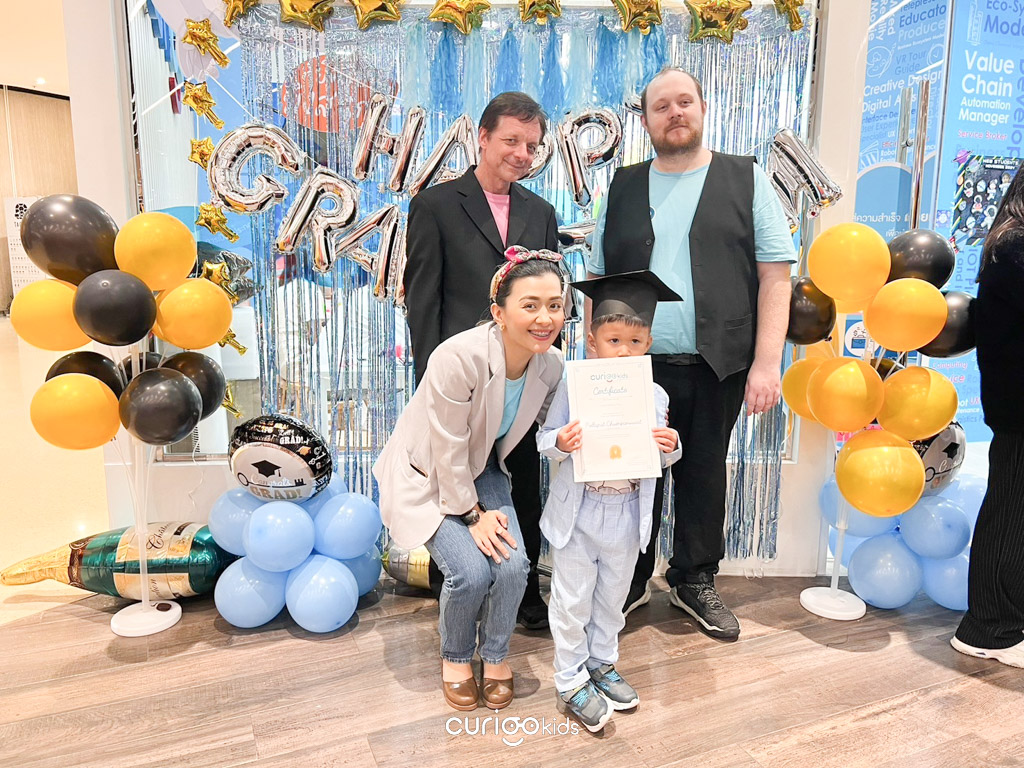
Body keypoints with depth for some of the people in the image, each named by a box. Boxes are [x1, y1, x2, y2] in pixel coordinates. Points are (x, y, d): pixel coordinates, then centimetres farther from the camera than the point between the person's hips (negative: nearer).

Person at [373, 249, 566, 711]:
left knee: (514, 565, -15)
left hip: (482, 468, 5)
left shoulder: (550, 366, -16)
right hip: (426, 474, -4)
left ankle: (494, 654, 18)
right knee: (471, 572, -19)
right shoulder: (459, 358, -33)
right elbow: (448, 451, -24)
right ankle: (455, 656, 16)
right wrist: (473, 514, -15)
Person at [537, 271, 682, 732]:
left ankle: (602, 664, 43)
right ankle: (572, 683, 27)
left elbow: (661, 459, 6)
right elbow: (545, 439, -7)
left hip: (628, 515, 3)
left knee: (612, 595, 20)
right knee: (573, 599, 9)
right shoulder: (573, 387, -12)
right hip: (579, 512, -3)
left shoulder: (654, 396, -2)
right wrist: (560, 443, -28)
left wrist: (670, 447, -16)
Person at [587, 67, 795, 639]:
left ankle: (696, 581, 31)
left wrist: (767, 362, -10)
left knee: (705, 475, 12)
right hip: (637, 367, 1)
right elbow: (598, 280, 10)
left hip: (717, 369, -1)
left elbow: (775, 275, -1)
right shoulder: (623, 188, 10)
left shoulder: (747, 180, 4)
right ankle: (631, 581, 28)